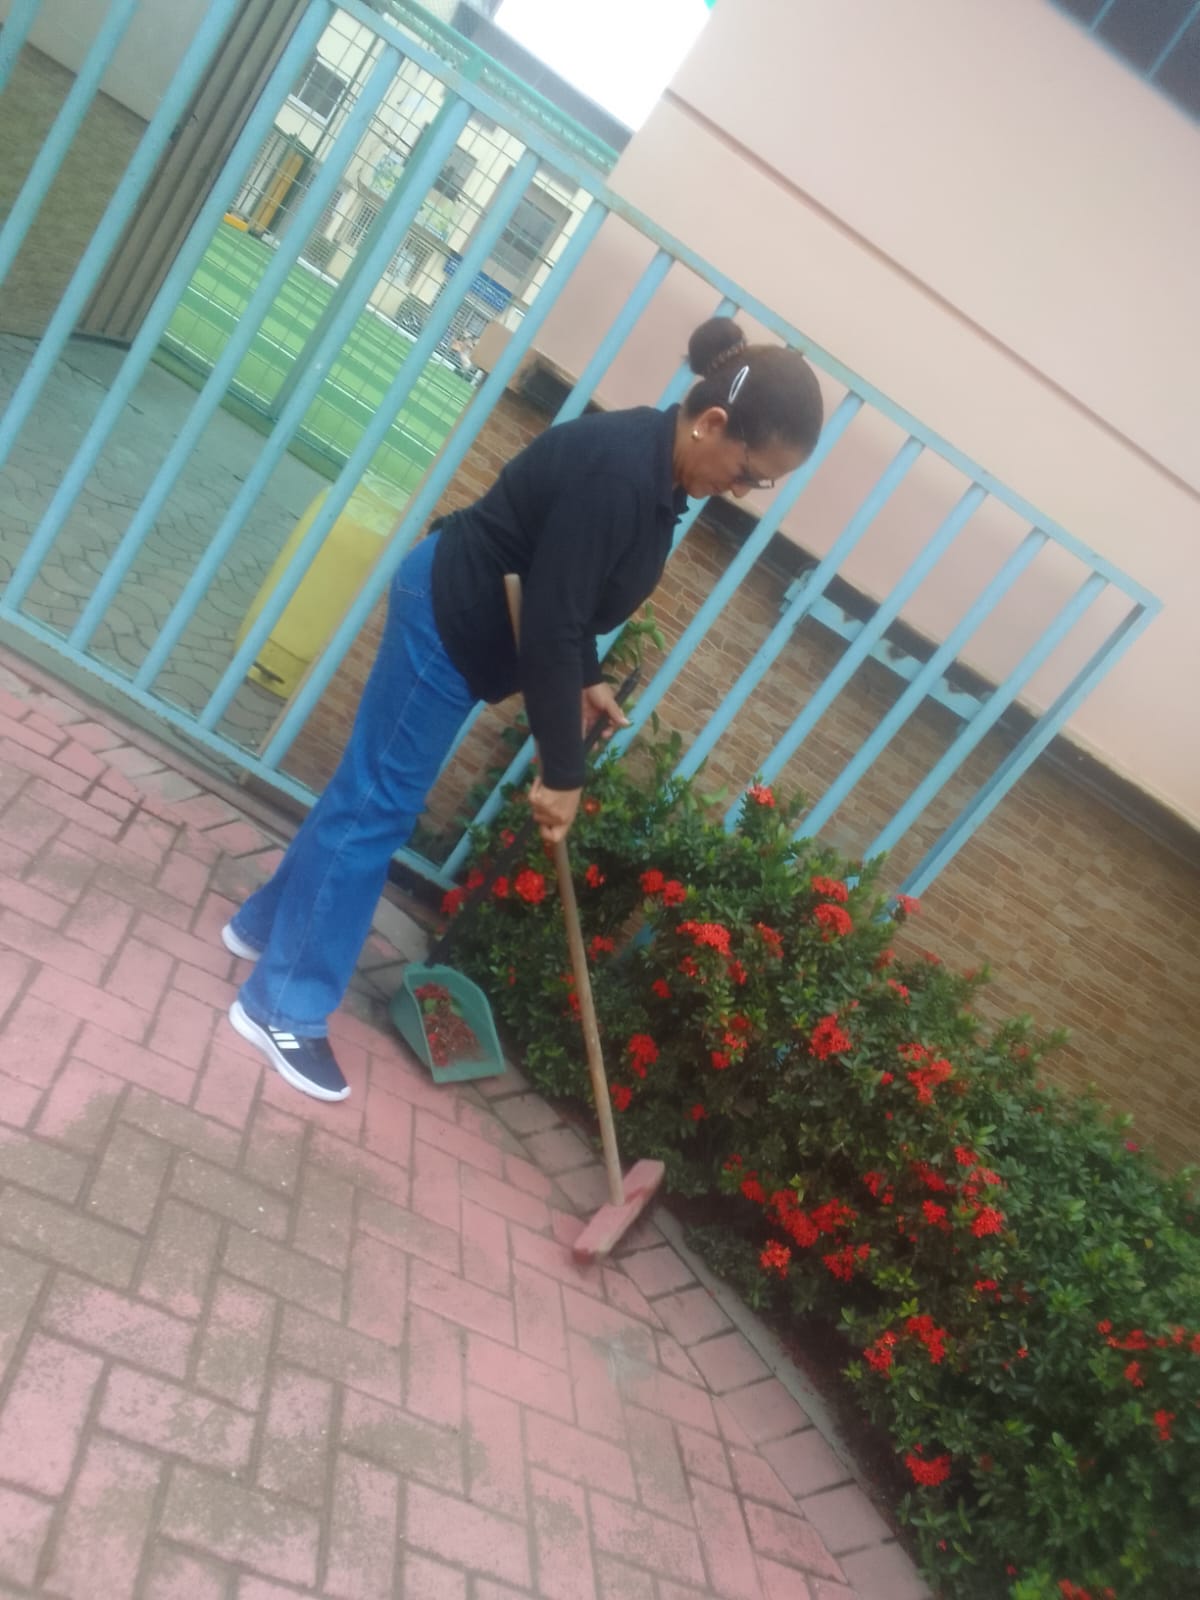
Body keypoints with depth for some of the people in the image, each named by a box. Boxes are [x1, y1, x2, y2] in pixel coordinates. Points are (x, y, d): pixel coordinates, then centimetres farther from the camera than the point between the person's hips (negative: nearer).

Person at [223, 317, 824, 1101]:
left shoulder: (654, 464, 3)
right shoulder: (620, 473, -28)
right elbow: (550, 623, -28)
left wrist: (587, 680, 9)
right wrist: (562, 772, -23)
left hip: (470, 611, 10)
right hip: (452, 610, -10)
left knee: (375, 790, 17)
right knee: (378, 805, -4)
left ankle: (268, 925, 35)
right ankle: (285, 1009, 9)